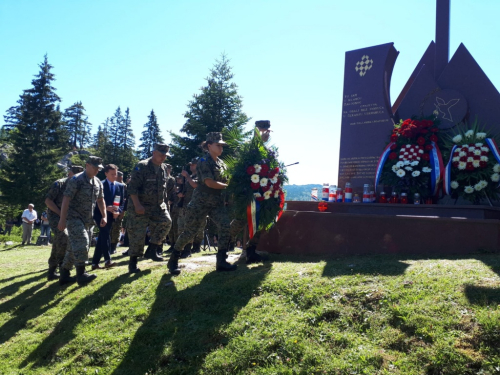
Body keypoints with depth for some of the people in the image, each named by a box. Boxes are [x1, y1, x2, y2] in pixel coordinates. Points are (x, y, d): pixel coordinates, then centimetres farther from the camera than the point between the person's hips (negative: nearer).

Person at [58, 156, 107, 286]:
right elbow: (66, 200, -15)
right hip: (75, 218, -7)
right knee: (81, 244, -17)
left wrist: (104, 216, 9)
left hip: (88, 220, 8)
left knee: (80, 247, 11)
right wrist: (62, 220, -20)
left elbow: (100, 200, 19)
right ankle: (81, 274, -13)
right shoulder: (76, 180, -12)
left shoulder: (98, 182, 9)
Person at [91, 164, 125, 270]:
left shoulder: (120, 186, 8)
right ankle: (107, 260, -25)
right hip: (100, 213, -4)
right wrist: (107, 207, -25)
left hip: (111, 214, 5)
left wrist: (118, 211, -12)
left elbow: (122, 202, 7)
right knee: (105, 232, -23)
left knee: (102, 237, 6)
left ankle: (95, 262, 12)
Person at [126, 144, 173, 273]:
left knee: (166, 222, -15)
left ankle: (151, 250, -2)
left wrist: (162, 202, 13)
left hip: (158, 205, 6)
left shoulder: (164, 169, 7)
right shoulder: (142, 167, -14)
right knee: (137, 234, -2)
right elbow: (133, 187, -19)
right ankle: (133, 262, 12)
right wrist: (137, 205, -25)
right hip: (140, 206, -6)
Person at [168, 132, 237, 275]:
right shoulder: (204, 161, -9)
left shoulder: (221, 164, 12)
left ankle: (221, 261, -6)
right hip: (200, 202, -6)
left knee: (226, 226, -13)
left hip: (217, 202, 6)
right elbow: (209, 182, -18)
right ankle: (173, 260, 18)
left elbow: (227, 181, 17)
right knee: (189, 232, 0)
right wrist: (227, 186, -9)